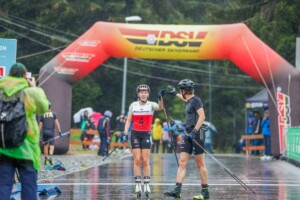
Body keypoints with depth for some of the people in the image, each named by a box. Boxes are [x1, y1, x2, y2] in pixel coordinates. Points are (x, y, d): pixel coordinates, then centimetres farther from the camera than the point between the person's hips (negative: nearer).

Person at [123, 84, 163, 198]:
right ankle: (138, 185, -1)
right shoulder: (133, 105, 6)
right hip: (135, 134, 1)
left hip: (146, 134, -1)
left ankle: (147, 185, 2)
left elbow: (160, 107, -21)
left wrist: (160, 99, -41)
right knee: (137, 160, -3)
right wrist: (125, 133, -2)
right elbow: (128, 120, 10)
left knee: (145, 161, -3)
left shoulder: (151, 105, 1)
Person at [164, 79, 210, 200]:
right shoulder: (189, 101, 17)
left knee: (200, 165, -2)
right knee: (182, 163, 0)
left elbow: (202, 116, -19)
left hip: (197, 134, -9)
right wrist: (174, 93, 52)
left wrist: (194, 131, -25)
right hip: (188, 135, 9)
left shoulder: (195, 100, -9)